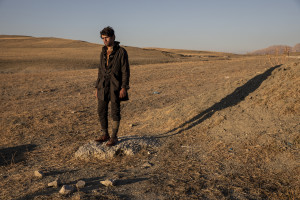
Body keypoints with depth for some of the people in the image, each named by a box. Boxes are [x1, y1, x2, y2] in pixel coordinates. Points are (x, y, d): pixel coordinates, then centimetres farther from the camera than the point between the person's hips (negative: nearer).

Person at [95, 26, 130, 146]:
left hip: (115, 86, -6)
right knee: (101, 110, 7)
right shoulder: (103, 53, 12)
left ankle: (114, 137, 12)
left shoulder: (121, 52, -6)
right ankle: (104, 135, 22)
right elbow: (101, 71, 16)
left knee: (115, 111, 0)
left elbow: (125, 71, -9)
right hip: (103, 85, 6)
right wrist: (97, 87, 13)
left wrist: (124, 87, -17)